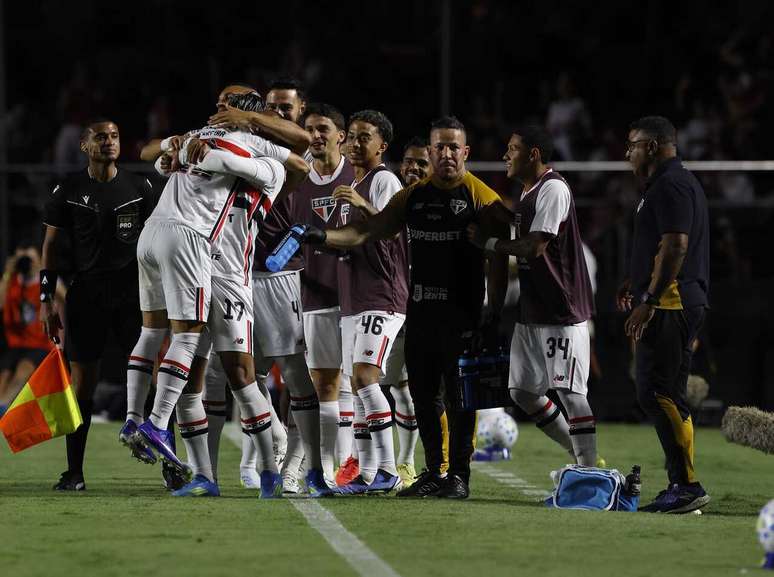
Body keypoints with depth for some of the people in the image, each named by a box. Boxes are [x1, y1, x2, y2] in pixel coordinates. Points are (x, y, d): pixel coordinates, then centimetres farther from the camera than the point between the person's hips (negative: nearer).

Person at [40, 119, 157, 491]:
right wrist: (46, 300, 1)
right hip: (86, 293, -1)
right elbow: (51, 247, 7)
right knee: (82, 383, 0)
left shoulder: (139, 188, 6)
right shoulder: (69, 191, 3)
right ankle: (74, 472, 7)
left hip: (132, 292, 1)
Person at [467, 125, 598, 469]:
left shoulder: (553, 189, -14)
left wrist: (488, 243, -11)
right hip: (530, 311, 10)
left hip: (561, 312, -10)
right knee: (522, 391, 10)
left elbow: (535, 247, -21)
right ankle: (581, 455, 20)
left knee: (570, 391, -10)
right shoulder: (525, 195, 17)